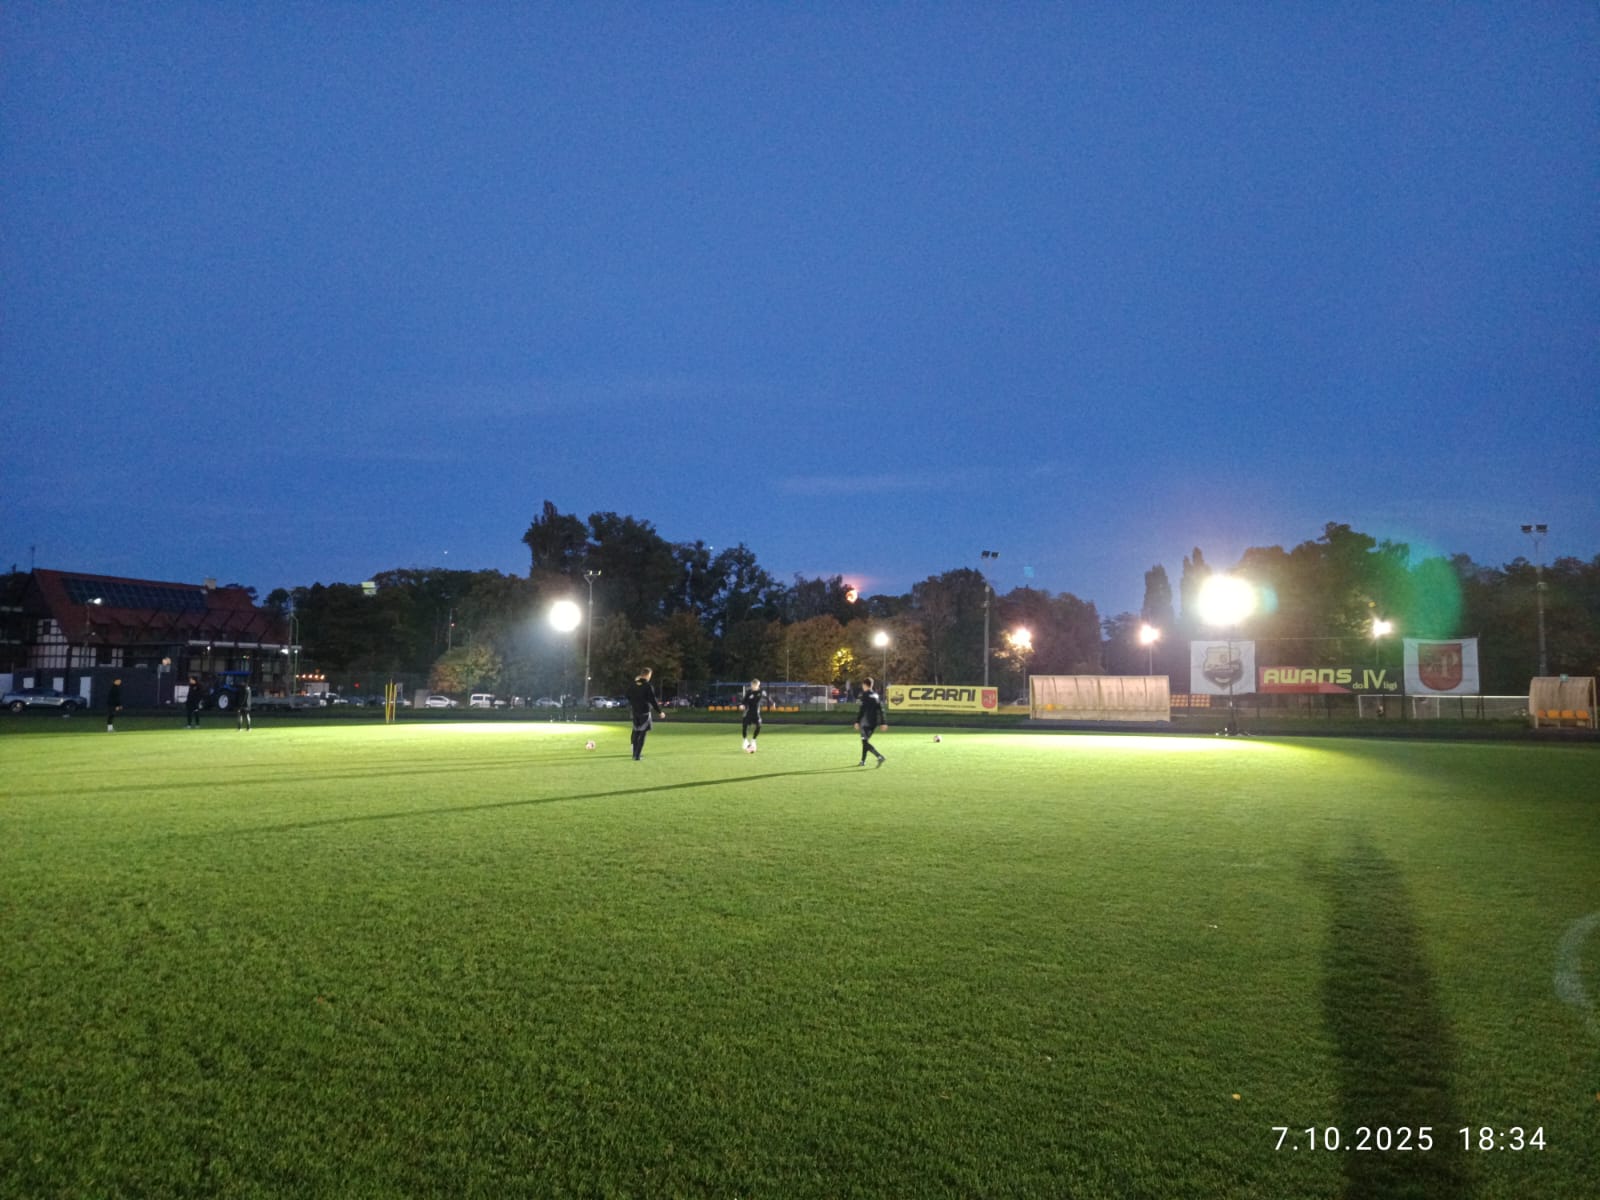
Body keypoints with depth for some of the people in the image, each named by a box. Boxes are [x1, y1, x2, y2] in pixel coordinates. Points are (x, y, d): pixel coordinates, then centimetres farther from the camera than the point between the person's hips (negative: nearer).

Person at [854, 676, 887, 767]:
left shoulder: (865, 695, -9)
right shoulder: (876, 695, 12)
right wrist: (883, 723, 15)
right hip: (875, 723, 8)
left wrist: (857, 721, -11)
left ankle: (879, 757, -23)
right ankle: (863, 761, 22)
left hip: (866, 722, -7)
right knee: (865, 741, 19)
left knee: (865, 742, -7)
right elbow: (881, 710, 13)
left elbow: (862, 710, -15)